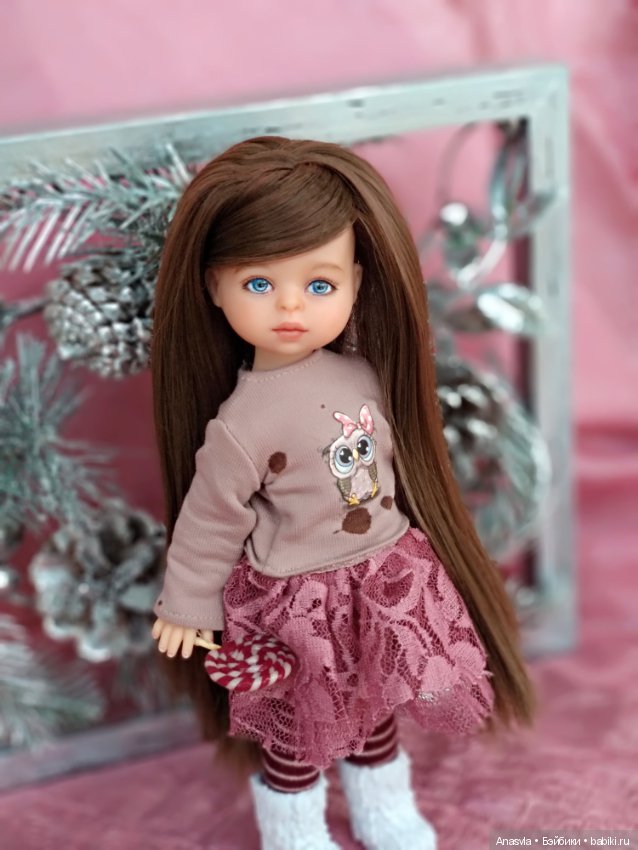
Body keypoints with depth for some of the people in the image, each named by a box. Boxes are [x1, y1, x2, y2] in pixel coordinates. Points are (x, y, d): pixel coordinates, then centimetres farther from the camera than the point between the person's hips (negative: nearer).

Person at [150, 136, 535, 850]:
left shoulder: (363, 372, -13)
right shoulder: (244, 424, -28)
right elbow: (209, 520, -15)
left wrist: (402, 536, 16)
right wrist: (186, 605, -5)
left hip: (386, 576, 5)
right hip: (300, 602, -5)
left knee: (375, 705, 27)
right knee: (299, 735, 17)